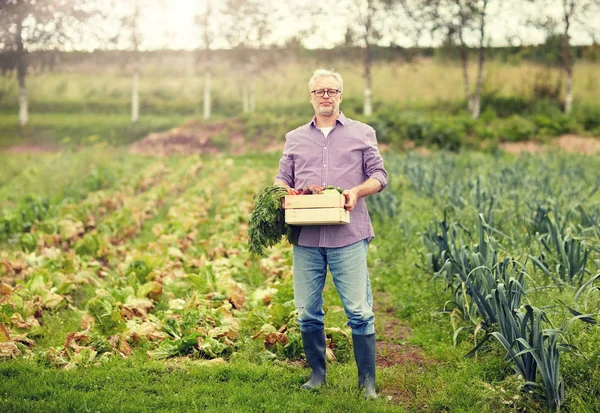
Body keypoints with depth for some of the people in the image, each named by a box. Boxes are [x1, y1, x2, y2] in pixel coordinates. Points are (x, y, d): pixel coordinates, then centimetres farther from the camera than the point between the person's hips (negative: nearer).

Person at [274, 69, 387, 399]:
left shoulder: (362, 133, 11)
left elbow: (378, 175, 7)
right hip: (306, 237, 3)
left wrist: (357, 191, -13)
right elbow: (282, 179, 16)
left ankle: (367, 382, 5)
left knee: (359, 311, -5)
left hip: (348, 236, -3)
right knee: (307, 312, 5)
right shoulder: (295, 138, 18)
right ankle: (317, 374, 20)